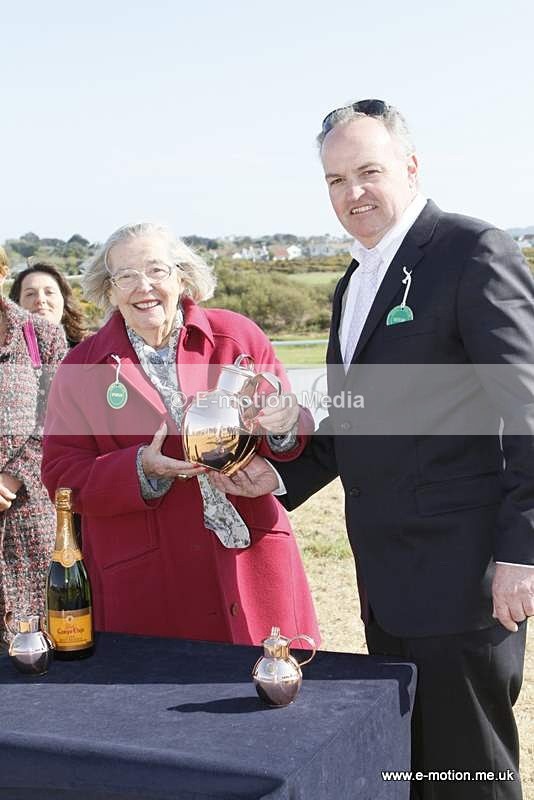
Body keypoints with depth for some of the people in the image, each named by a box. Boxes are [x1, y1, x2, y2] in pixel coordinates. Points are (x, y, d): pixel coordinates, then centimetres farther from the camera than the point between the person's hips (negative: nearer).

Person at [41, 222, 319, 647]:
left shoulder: (238, 336, 3)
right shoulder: (82, 368, 2)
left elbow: (292, 432, 8)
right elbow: (61, 474, -1)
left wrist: (284, 425, -16)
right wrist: (141, 469, -17)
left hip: (254, 561, 1)